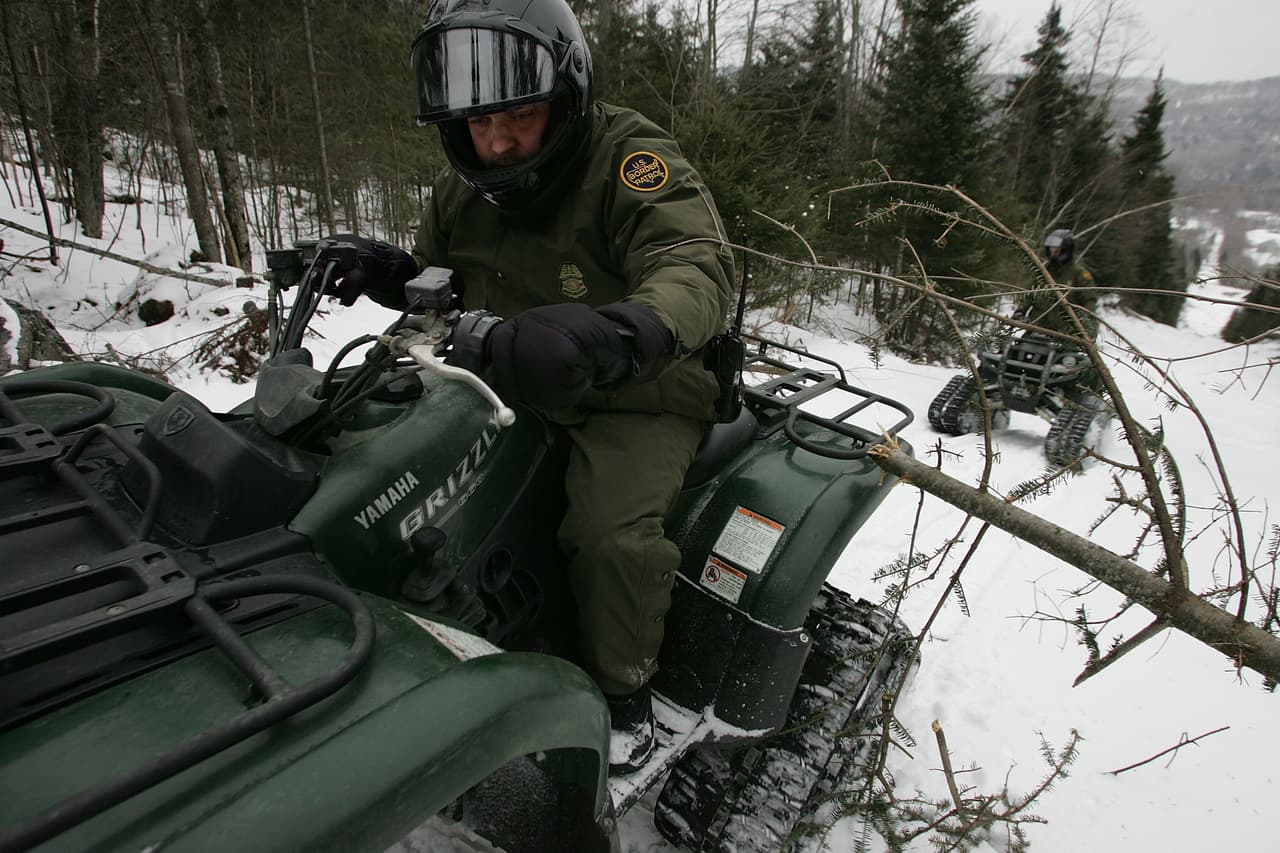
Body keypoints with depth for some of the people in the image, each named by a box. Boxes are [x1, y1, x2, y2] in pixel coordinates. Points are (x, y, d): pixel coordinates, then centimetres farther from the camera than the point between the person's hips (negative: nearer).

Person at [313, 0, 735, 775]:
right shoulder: (463, 189, 3)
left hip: (637, 400, -6)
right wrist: (387, 275, -6)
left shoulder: (630, 158, -18)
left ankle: (624, 688, 2)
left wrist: (613, 336, -56)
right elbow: (440, 281, 18)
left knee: (613, 534, -29)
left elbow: (700, 269, -34)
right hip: (513, 391, 6)